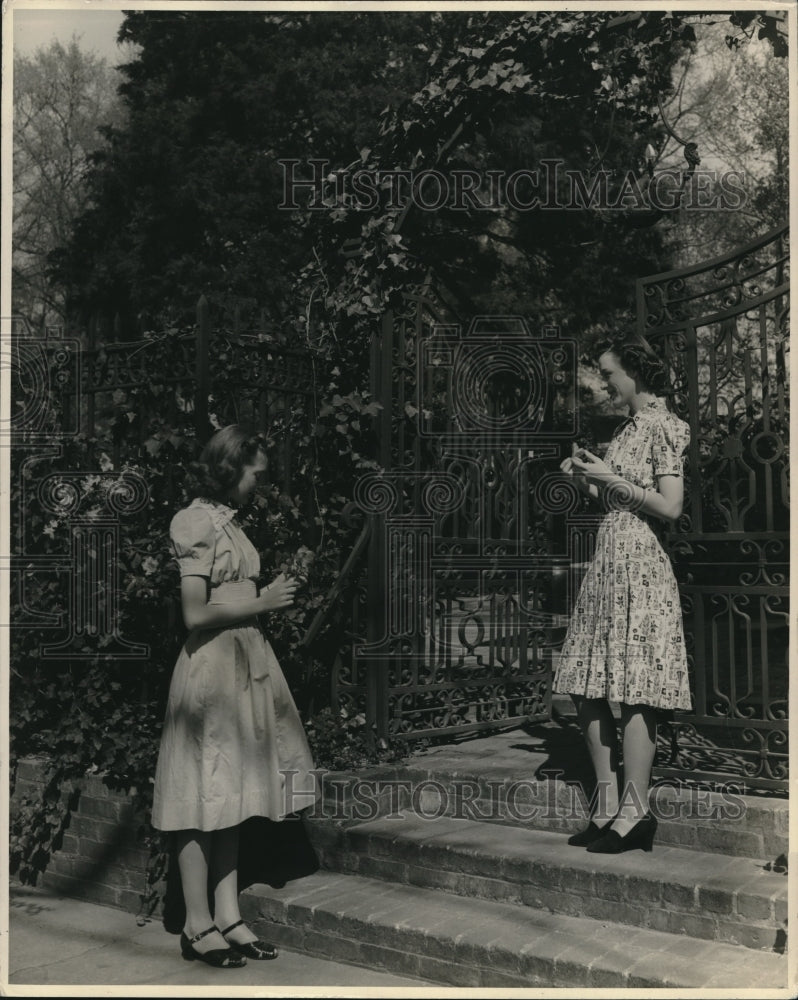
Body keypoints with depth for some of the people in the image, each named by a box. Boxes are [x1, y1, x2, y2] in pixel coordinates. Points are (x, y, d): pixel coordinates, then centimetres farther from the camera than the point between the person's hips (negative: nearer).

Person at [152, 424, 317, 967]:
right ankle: (198, 926, 10)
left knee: (232, 795, 11)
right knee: (203, 798, 0)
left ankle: (229, 918, 18)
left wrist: (270, 595, 8)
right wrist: (262, 603, -10)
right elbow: (195, 614, -17)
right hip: (212, 664, -9)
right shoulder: (195, 522, -12)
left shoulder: (228, 520, 14)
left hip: (246, 664, 9)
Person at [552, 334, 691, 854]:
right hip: (608, 563, 9)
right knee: (586, 690, 8)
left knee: (634, 693, -7)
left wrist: (611, 477, -12)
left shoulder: (661, 427, -8)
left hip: (639, 565, -9)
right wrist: (588, 480, 8)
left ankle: (635, 813, 1)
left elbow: (670, 508, -15)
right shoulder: (628, 427, 18)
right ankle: (608, 807, 15)